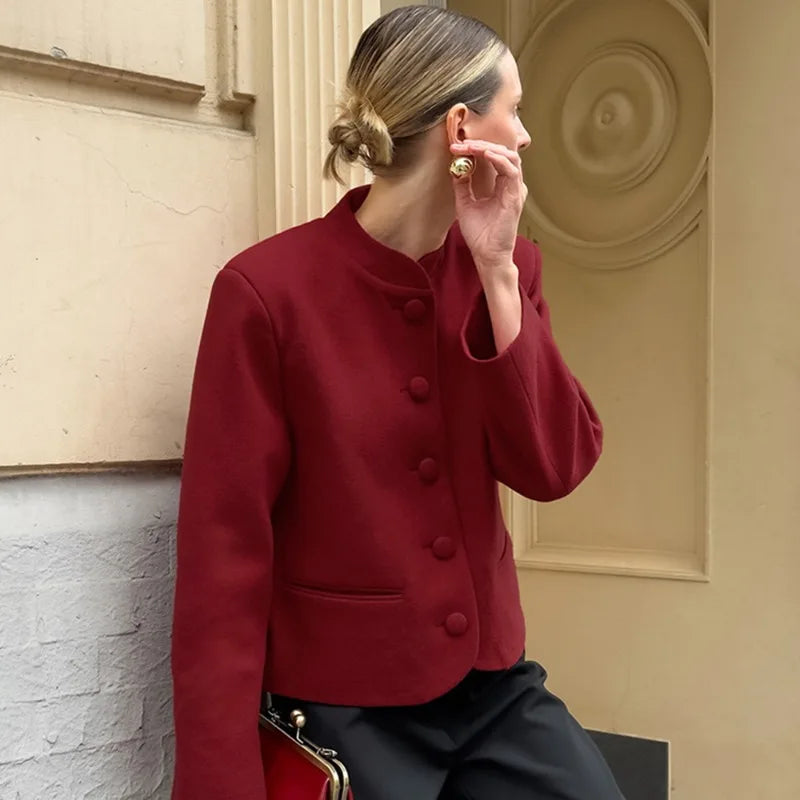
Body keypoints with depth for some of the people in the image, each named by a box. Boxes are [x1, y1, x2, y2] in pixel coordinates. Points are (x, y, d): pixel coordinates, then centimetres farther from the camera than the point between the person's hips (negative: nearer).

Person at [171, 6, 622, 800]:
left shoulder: (506, 269, 0)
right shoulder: (268, 289, -15)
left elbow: (552, 468, -8)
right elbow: (225, 552, -14)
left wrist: (496, 272, -17)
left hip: (494, 685, 4)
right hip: (340, 708, -4)